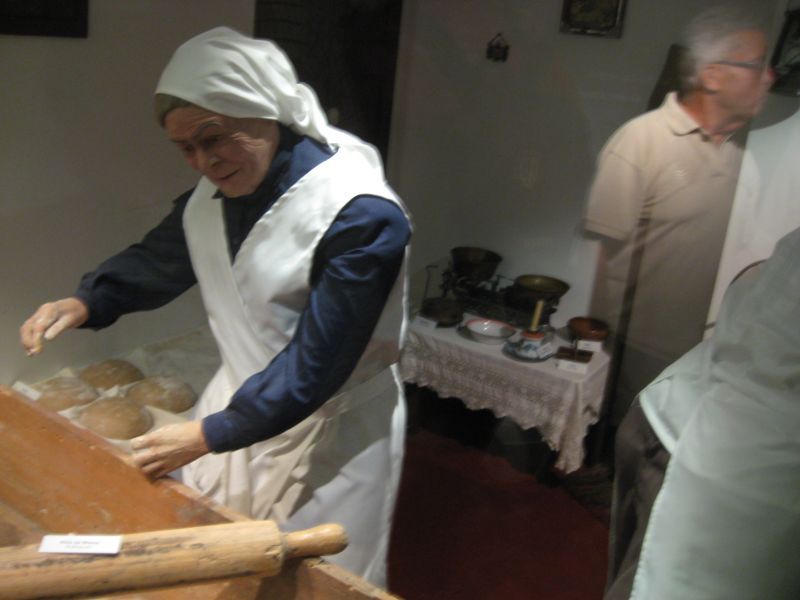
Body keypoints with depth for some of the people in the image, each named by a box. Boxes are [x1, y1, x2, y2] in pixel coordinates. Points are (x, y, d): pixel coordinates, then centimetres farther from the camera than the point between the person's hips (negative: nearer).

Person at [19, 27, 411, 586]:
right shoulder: (212, 196, -3)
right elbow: (158, 259, 14)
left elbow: (317, 363, -25)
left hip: (331, 432, -6)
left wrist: (210, 435, -21)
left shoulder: (361, 216, -27)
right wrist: (85, 302, -5)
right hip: (242, 399, 7)